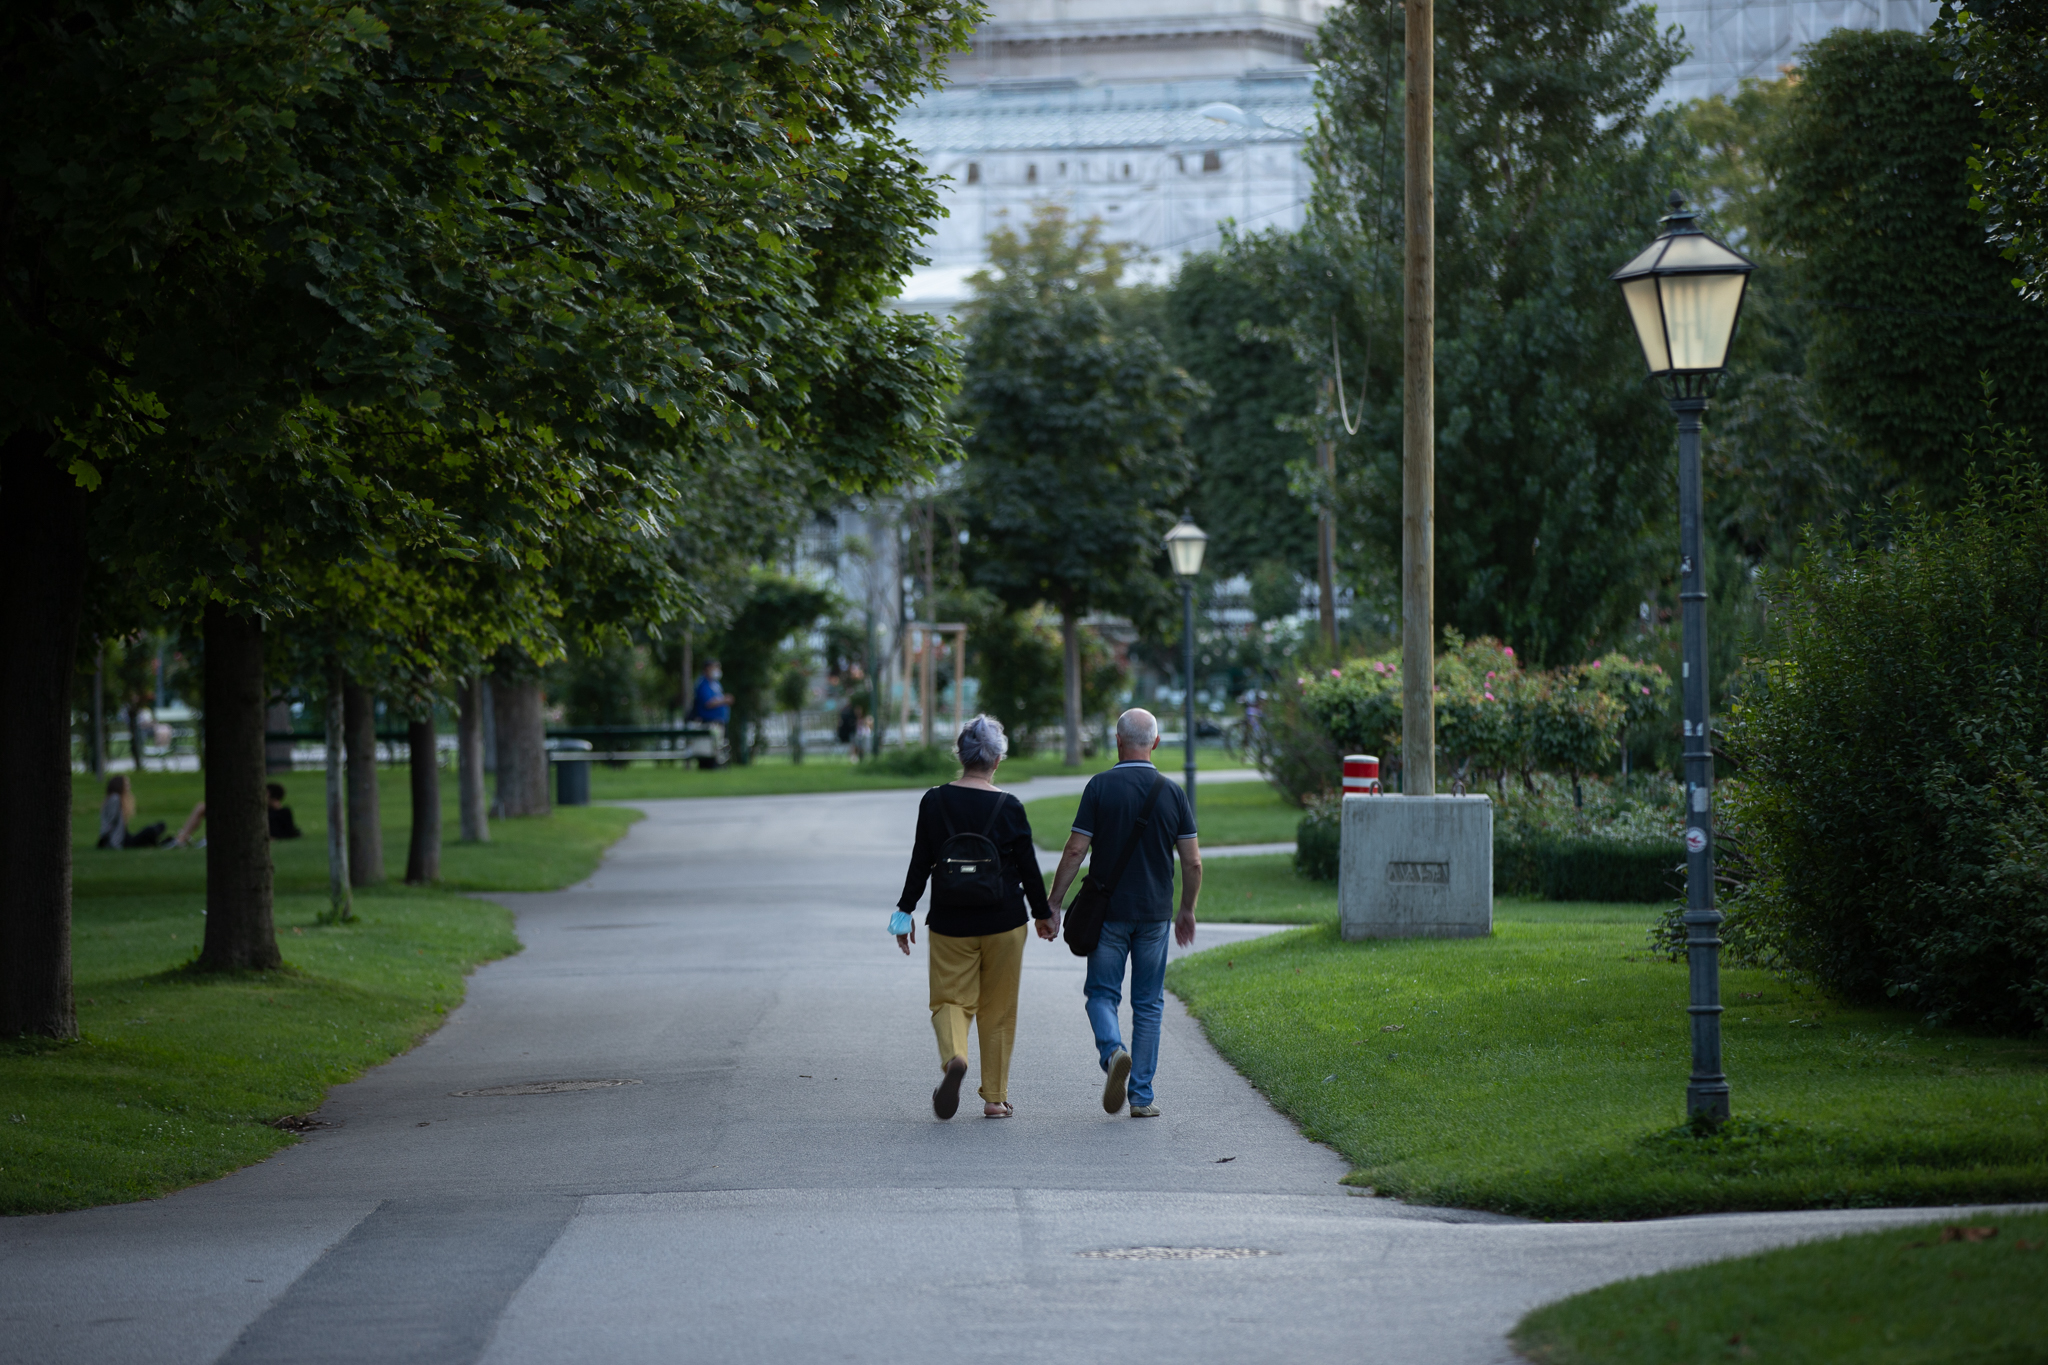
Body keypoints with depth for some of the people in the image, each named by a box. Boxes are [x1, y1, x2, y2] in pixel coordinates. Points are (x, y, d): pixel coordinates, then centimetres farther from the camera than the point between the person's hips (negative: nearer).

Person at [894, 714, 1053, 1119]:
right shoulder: (1009, 807, -7)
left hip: (950, 921, 0)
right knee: (998, 1010, 10)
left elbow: (920, 864, -2)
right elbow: (1028, 869, -2)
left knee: (951, 999, 6)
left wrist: (906, 911, 8)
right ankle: (995, 1097, 14)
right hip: (1003, 920, 0)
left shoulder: (934, 802, -4)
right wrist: (1043, 914, 11)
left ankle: (953, 1056, -25)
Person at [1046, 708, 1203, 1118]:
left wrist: (1053, 905, -2)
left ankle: (1112, 1050, -19)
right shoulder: (1172, 793, -1)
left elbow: (1075, 851, -9)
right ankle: (1141, 1096, 7)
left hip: (1107, 911, -2)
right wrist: (1187, 911, 13)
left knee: (1103, 994, 10)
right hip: (1154, 914, 2)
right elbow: (1193, 861, -1)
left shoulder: (1100, 787, -7)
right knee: (1148, 1004, 9)